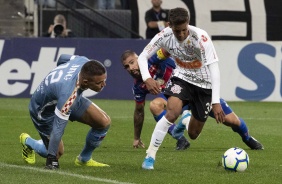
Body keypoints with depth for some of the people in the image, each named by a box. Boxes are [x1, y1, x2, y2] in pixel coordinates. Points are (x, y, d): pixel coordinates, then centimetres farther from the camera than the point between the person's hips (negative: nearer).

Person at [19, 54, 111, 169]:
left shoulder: (84, 62, -26)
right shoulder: (68, 93, -46)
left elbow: (62, 58, -1)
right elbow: (58, 129, -39)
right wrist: (51, 158, -33)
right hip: (44, 110, -7)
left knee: (104, 122, -9)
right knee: (57, 154, 3)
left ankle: (84, 159, 15)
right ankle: (27, 142, 33)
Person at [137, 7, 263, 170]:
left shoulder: (201, 37, -32)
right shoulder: (165, 36, -21)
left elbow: (214, 69, -33)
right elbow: (143, 57, -12)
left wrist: (216, 102, -40)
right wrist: (147, 78, -33)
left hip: (204, 84, -1)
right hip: (181, 78, 1)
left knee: (193, 134, 8)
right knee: (172, 112, -30)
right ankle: (150, 155, -20)